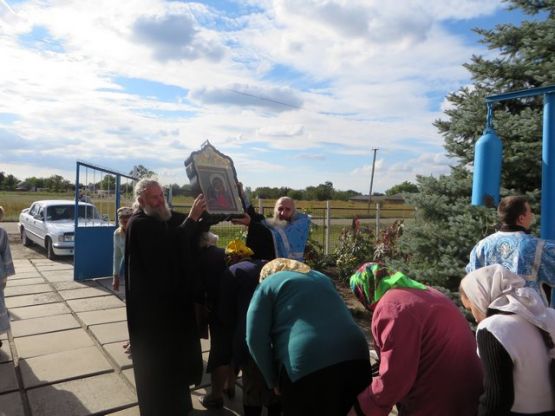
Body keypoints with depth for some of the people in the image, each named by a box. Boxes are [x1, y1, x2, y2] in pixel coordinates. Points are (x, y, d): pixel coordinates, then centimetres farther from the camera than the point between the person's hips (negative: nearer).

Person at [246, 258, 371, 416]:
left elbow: (256, 339, 2)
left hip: (307, 367, -6)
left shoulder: (267, 285, 12)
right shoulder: (322, 278, 28)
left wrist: (273, 380, 13)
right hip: (356, 356, 6)